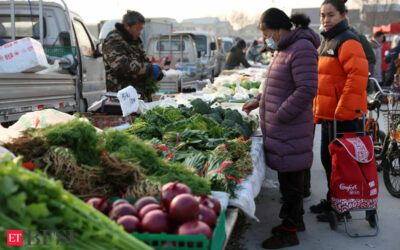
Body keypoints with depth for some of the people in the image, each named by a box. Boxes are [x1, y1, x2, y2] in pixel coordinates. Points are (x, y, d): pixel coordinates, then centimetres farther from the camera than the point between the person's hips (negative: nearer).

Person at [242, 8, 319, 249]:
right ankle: (296, 219, 34)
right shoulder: (286, 48, 16)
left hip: (290, 129, -10)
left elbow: (307, 89, -23)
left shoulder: (302, 49, -16)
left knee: (291, 179, 1)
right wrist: (259, 101, 19)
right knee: (288, 177, 18)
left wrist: (279, 115, -20)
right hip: (280, 129, 10)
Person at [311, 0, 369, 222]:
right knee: (328, 159, 18)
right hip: (328, 113, 10)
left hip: (345, 116, -10)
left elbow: (358, 76, -23)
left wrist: (343, 109, -24)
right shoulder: (327, 42, 17)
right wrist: (318, 111, 22)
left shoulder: (347, 42, -14)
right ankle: (331, 201, 33)